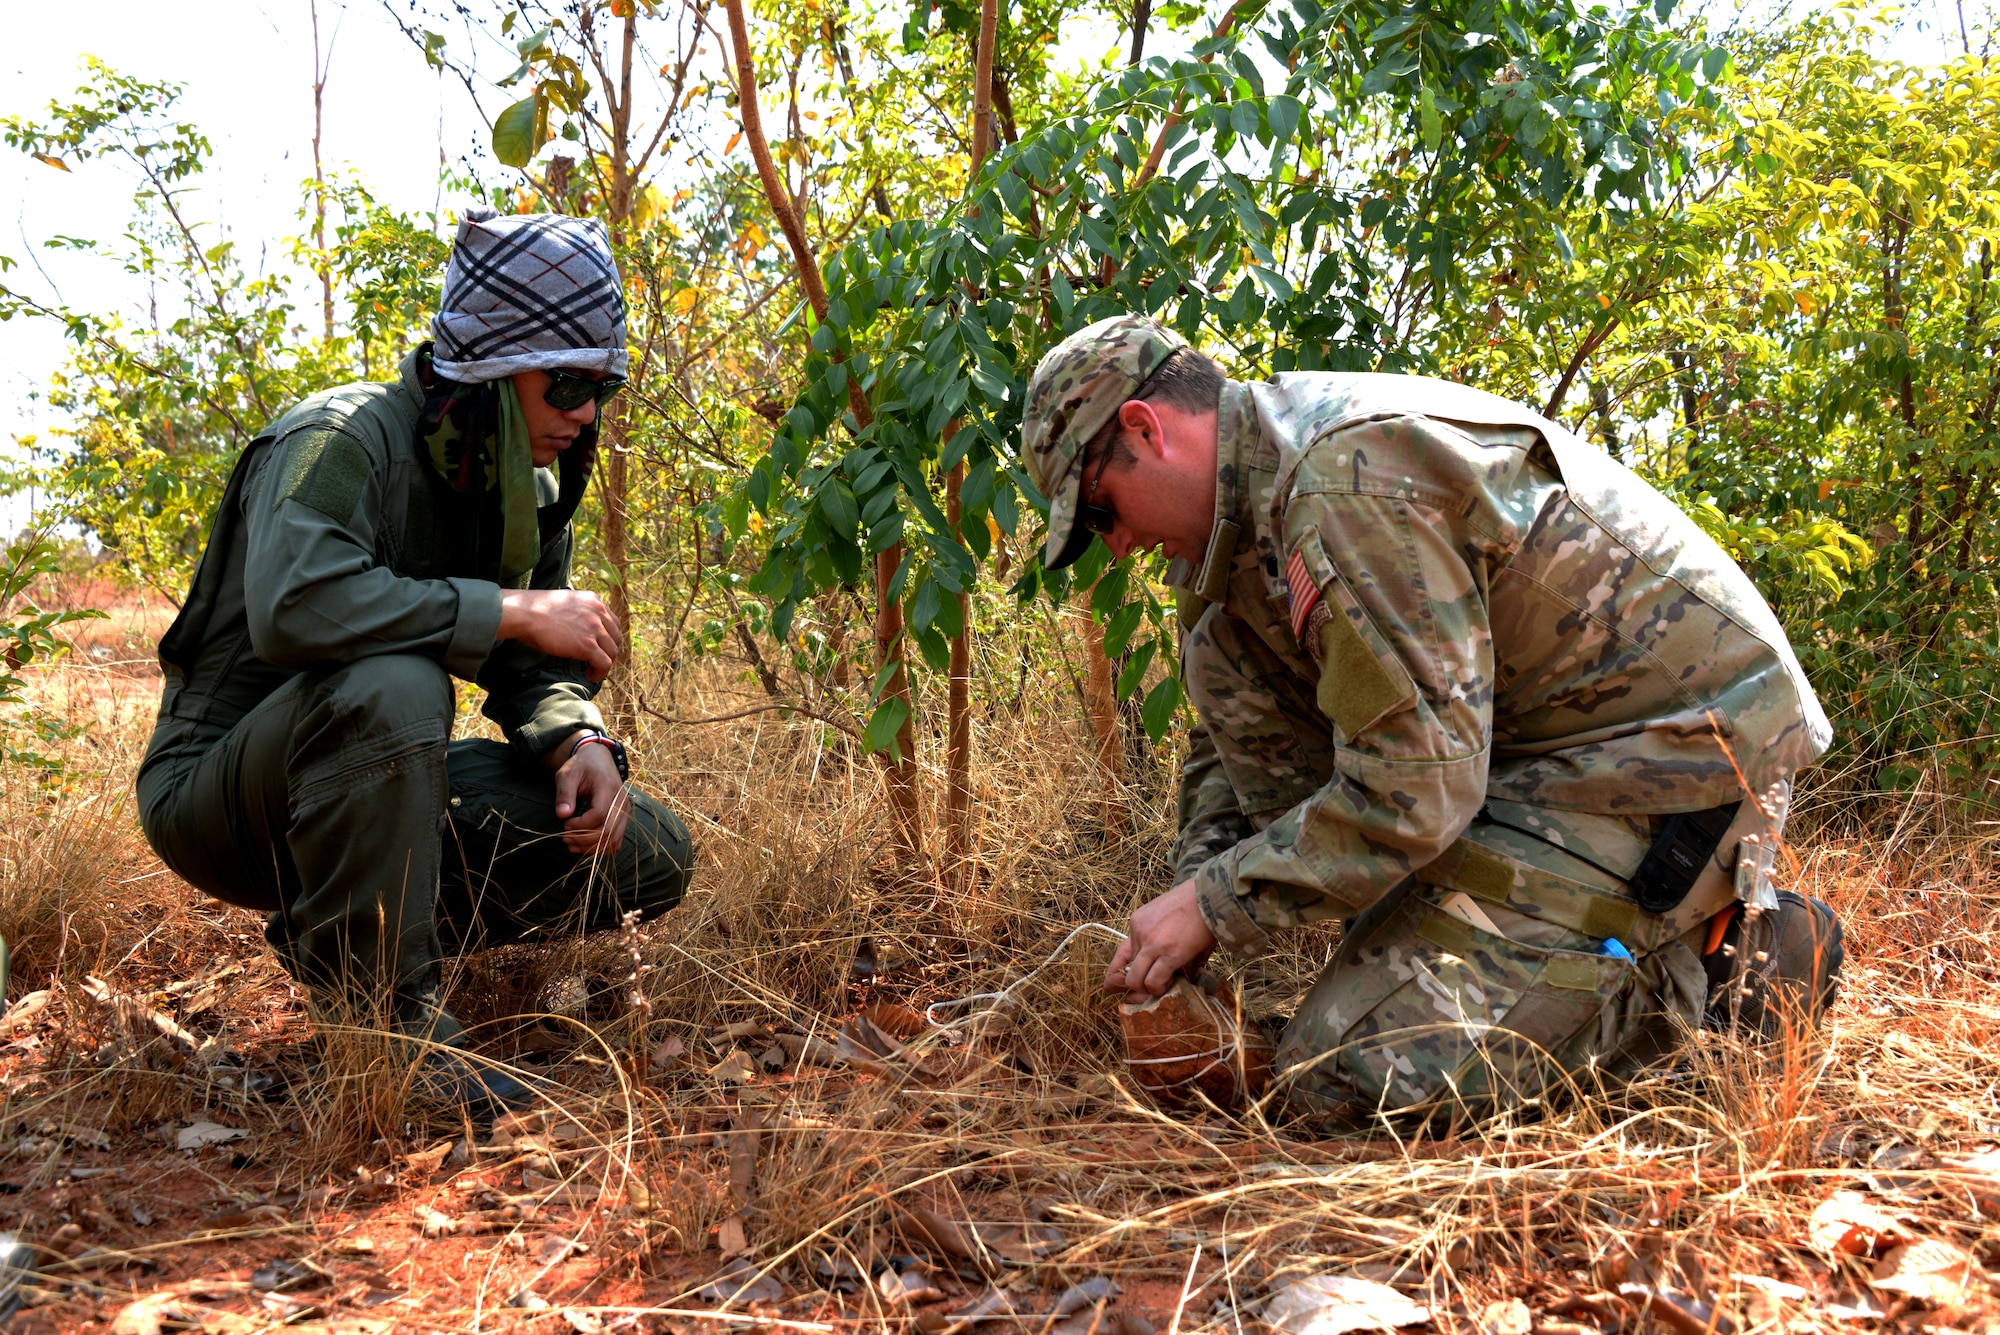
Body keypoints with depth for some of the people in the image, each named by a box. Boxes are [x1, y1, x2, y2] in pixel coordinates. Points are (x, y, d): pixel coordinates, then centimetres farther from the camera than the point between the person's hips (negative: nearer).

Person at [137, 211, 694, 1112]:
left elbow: (532, 672, 4)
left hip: (379, 787, 7)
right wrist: (514, 610, -33)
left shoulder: (531, 492, 3)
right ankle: (382, 1001, -23)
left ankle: (368, 927, 6)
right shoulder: (347, 438, -21)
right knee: (389, 686, -40)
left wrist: (579, 740, -20)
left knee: (650, 856, -7)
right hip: (217, 794, -7)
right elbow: (291, 601, -41)